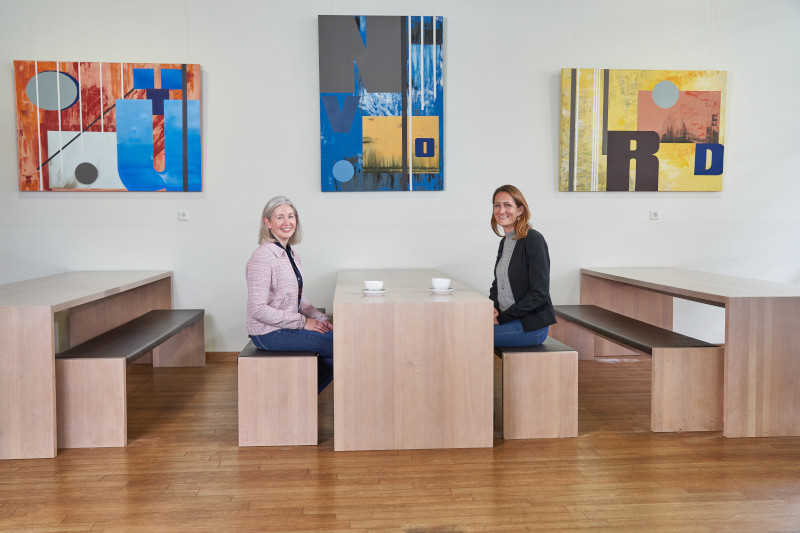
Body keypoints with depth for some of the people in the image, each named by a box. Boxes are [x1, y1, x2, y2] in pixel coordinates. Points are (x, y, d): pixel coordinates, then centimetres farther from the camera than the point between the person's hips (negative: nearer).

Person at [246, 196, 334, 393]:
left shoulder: (291, 253, 10)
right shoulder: (262, 257, -19)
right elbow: (258, 309, -23)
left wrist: (320, 318, 1)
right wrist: (303, 322, -19)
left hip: (288, 326, 9)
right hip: (268, 333, -9)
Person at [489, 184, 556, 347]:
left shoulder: (533, 240, -13)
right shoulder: (505, 242, 13)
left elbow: (539, 294, -17)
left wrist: (504, 316, -16)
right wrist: (492, 308, -2)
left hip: (531, 325, -8)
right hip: (507, 319, 8)